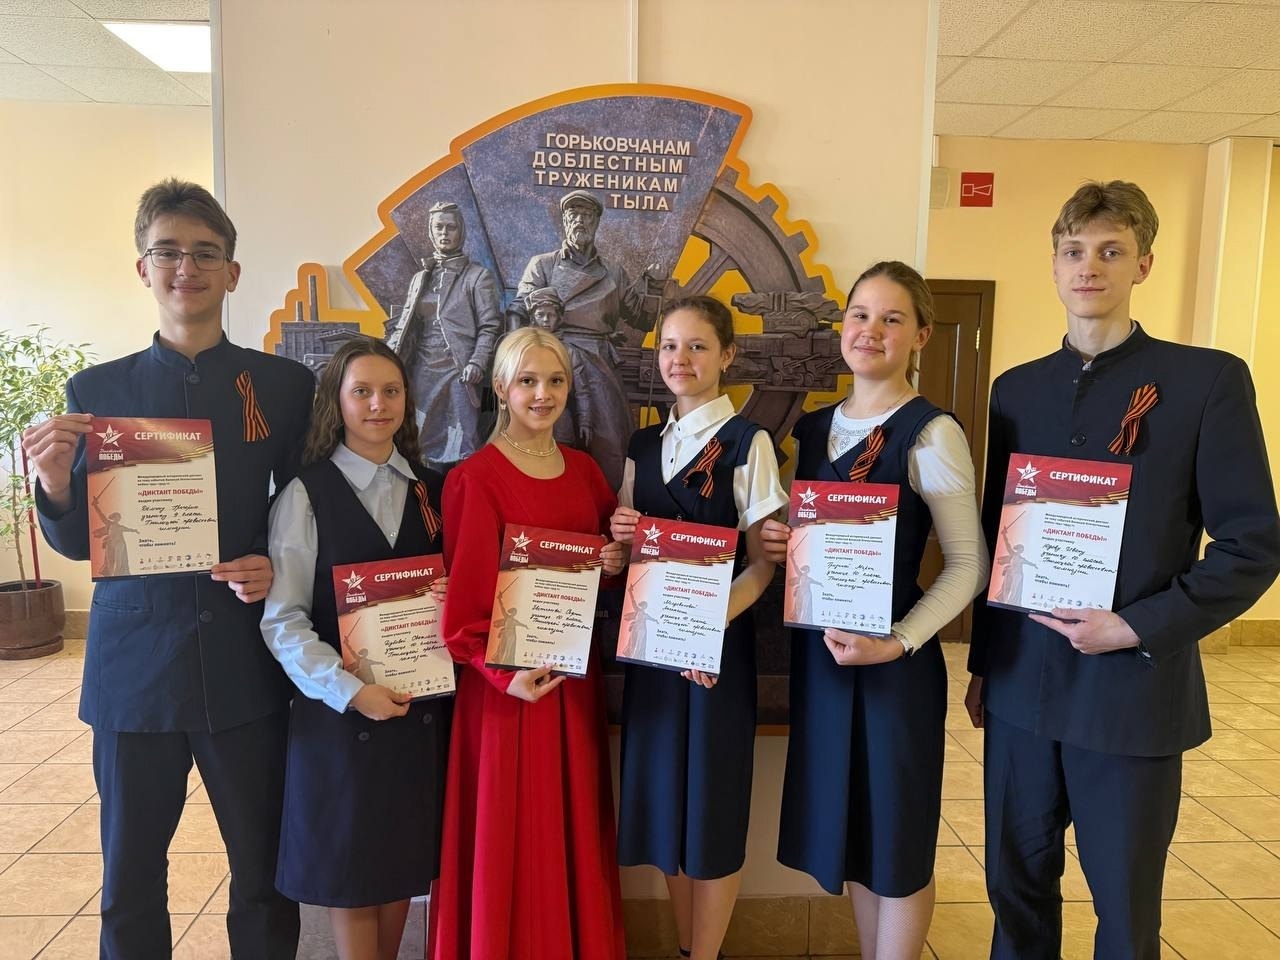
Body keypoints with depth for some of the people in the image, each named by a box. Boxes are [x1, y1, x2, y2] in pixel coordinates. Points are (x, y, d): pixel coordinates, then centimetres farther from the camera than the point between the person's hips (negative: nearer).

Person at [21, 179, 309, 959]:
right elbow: (78, 543, 6)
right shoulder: (97, 390, 4)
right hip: (134, 666, 1)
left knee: (265, 872, 11)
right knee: (130, 878, 15)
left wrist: (280, 570, -14)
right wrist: (56, 484, -13)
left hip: (247, 665, -1)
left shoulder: (286, 385, 1)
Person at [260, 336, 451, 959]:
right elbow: (283, 620, -10)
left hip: (422, 705, 4)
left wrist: (454, 600, -10)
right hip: (339, 708, -3)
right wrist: (351, 691, -19)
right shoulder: (305, 495, -6)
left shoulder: (432, 490, 6)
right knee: (348, 869, 10)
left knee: (404, 860, 15)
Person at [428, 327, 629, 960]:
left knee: (574, 824, 17)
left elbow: (608, 548, 18)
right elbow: (464, 595, -13)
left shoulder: (583, 469, 7)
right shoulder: (475, 477, -11)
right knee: (510, 833, 6)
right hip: (507, 678, -5)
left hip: (575, 673, 6)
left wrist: (617, 563, -4)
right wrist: (501, 672, -22)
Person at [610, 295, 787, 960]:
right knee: (664, 793, 14)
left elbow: (763, 562, -10)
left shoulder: (747, 443, -8)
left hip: (720, 638, -5)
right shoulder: (642, 445, 9)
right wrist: (622, 535, -7)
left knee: (714, 801, 6)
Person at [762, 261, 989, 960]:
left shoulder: (931, 434, -13)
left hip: (891, 661, -6)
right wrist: (779, 543, -6)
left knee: (896, 834, 11)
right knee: (848, 824, 20)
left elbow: (968, 564, -12)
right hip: (818, 651, 6)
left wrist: (898, 642, -22)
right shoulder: (813, 428, 6)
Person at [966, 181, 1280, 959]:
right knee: (1016, 887, 15)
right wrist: (982, 664, 12)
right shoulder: (1017, 389, 7)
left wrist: (1139, 630, -17)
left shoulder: (1208, 379, -5)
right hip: (1021, 686, 3)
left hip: (1135, 692, -3)